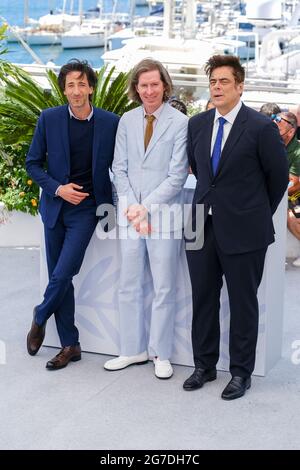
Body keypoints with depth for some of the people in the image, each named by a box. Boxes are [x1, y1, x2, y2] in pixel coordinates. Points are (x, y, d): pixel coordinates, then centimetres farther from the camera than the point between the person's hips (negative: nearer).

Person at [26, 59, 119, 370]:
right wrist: (57, 188, -10)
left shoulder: (111, 123, -5)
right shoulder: (49, 119, -3)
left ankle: (41, 316, 20)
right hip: (55, 206, 2)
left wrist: (114, 203, -4)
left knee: (62, 275, -11)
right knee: (60, 277, 7)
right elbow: (33, 163, 3)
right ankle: (70, 345, 19)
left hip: (87, 208, -2)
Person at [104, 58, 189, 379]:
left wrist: (145, 207, -11)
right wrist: (132, 208, -5)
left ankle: (161, 355, 16)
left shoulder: (180, 123, -5)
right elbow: (120, 168, 7)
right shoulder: (127, 121, 7)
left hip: (164, 212, -4)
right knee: (129, 286, 10)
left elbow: (177, 175, -9)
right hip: (131, 213, 4)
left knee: (164, 289, 4)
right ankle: (133, 350, 22)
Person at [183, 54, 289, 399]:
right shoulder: (197, 124, 6)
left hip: (243, 230, -5)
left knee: (243, 303, 6)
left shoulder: (260, 127, -11)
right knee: (203, 299, 12)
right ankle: (204, 366, 26)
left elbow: (279, 175, -1)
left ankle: (241, 373, 17)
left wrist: (260, 213, 8)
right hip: (203, 226, 5)